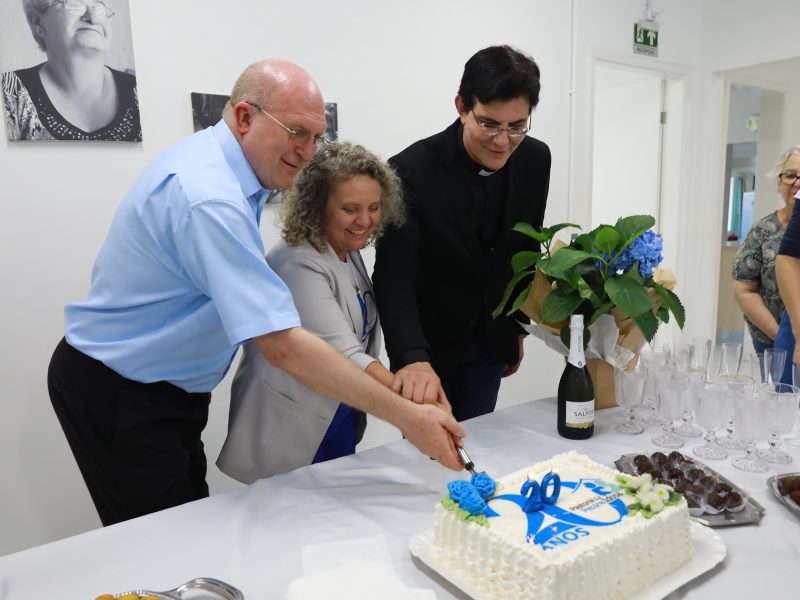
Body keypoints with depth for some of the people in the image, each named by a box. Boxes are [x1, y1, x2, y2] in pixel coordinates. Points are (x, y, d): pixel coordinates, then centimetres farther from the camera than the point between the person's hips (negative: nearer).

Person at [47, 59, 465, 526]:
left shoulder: (214, 159, 1)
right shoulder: (209, 199, -30)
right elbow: (283, 346, -35)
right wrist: (407, 417, -31)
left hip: (162, 384, 9)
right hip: (117, 398, -9)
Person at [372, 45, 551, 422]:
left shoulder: (535, 160, -7)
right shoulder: (413, 170, -24)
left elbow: (526, 249, 6)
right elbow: (394, 277, -28)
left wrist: (517, 328, 11)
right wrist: (413, 358, -43)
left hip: (490, 345, 4)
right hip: (428, 345, -4)